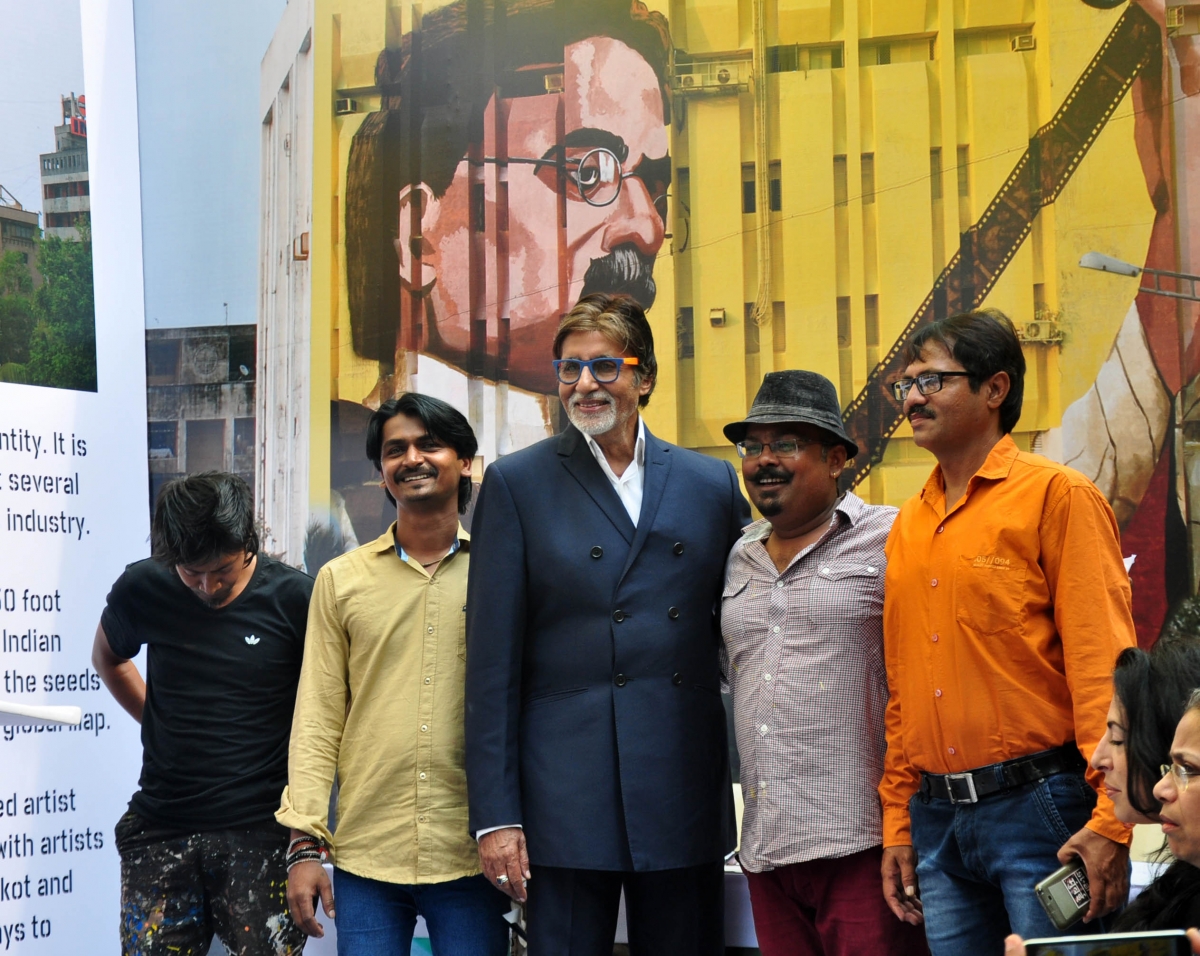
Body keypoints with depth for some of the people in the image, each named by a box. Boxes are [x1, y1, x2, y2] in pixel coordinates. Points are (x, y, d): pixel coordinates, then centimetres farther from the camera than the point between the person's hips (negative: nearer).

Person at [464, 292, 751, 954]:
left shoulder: (712, 482, 10)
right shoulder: (517, 484, 3)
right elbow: (492, 658, -1)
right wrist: (494, 814, -7)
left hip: (686, 794, 3)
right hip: (566, 797, -2)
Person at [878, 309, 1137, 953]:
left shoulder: (1057, 497, -5)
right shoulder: (907, 526, 14)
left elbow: (1102, 659, -11)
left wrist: (1109, 821, -17)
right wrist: (897, 824, 14)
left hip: (1037, 804, -6)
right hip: (936, 820, 6)